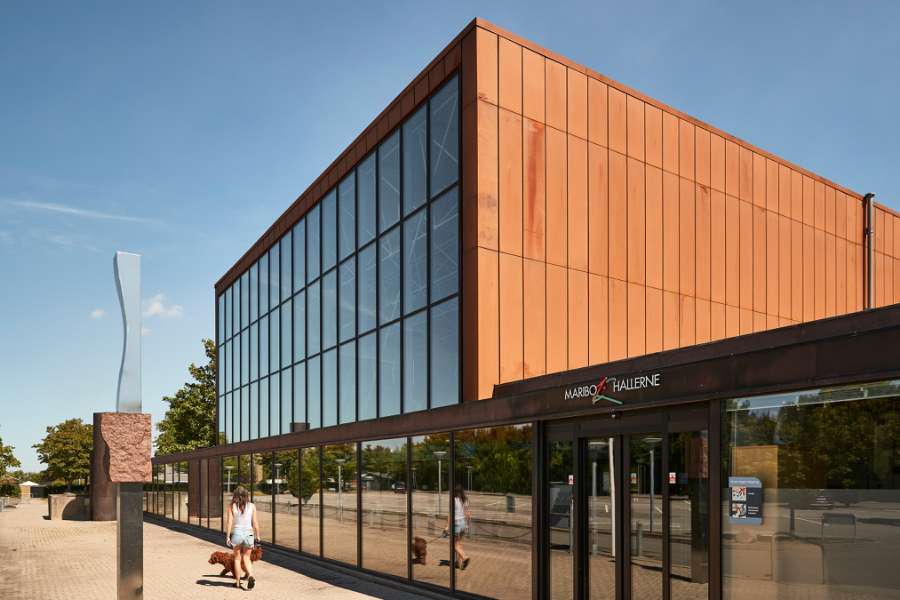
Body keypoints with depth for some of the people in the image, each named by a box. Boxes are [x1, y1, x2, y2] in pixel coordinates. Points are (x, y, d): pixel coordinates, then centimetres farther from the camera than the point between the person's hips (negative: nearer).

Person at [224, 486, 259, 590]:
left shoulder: (232, 506, -2)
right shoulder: (252, 506, 0)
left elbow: (229, 522, -7)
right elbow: (255, 523, -1)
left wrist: (227, 537, -2)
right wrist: (257, 535, 7)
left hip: (237, 533, -1)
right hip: (249, 533, 1)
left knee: (237, 558, 17)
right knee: (246, 558, 14)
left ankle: (238, 582, 21)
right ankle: (250, 576, -11)